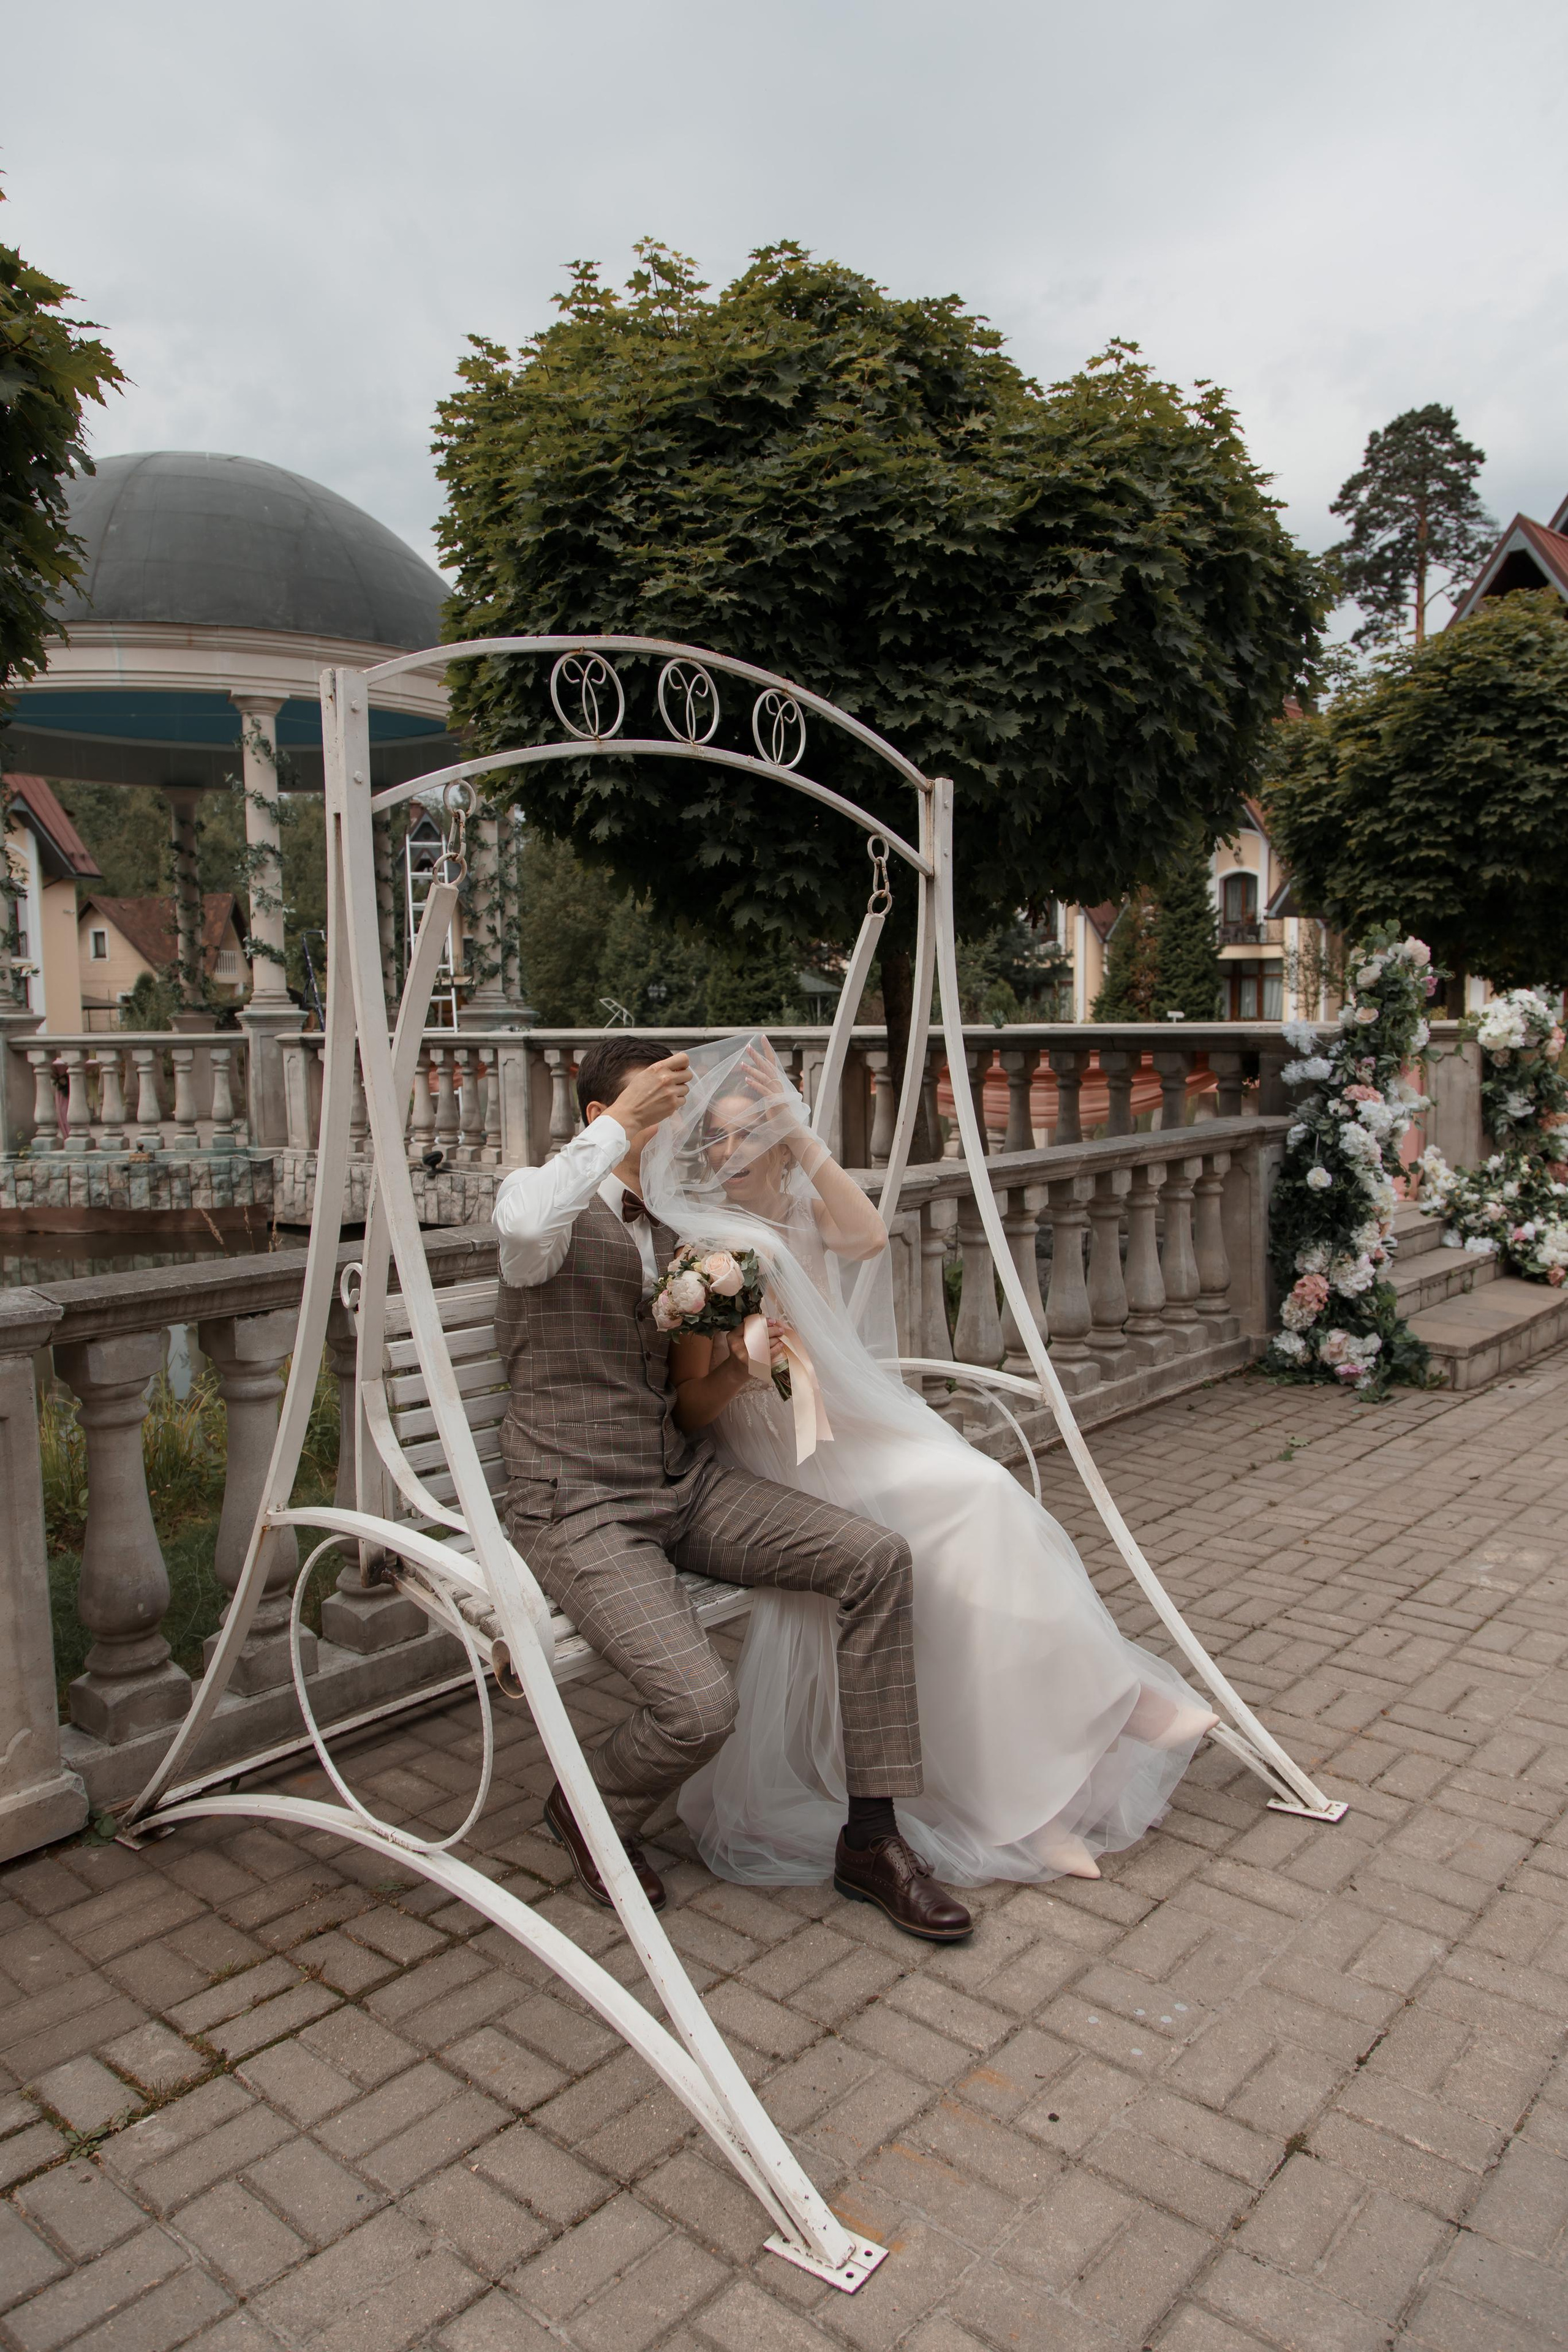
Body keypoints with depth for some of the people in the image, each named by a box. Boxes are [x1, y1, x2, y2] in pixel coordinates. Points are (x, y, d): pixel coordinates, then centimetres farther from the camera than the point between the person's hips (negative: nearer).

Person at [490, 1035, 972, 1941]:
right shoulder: (548, 1197, -7)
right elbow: (526, 1224, -34)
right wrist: (621, 1125, -25)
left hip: (688, 1479, 7)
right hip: (579, 1508, -6)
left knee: (876, 1558, -13)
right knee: (700, 1705, -25)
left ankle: (871, 1835, -2)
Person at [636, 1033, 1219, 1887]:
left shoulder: (803, 1211, 10)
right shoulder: (700, 1248, -4)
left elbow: (870, 1236, -15)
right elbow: (689, 1407, -5)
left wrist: (797, 1128, -18)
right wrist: (736, 1371, -26)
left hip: (856, 1423, 5)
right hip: (778, 1452, -5)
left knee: (983, 1498, -20)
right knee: (967, 1498, -24)